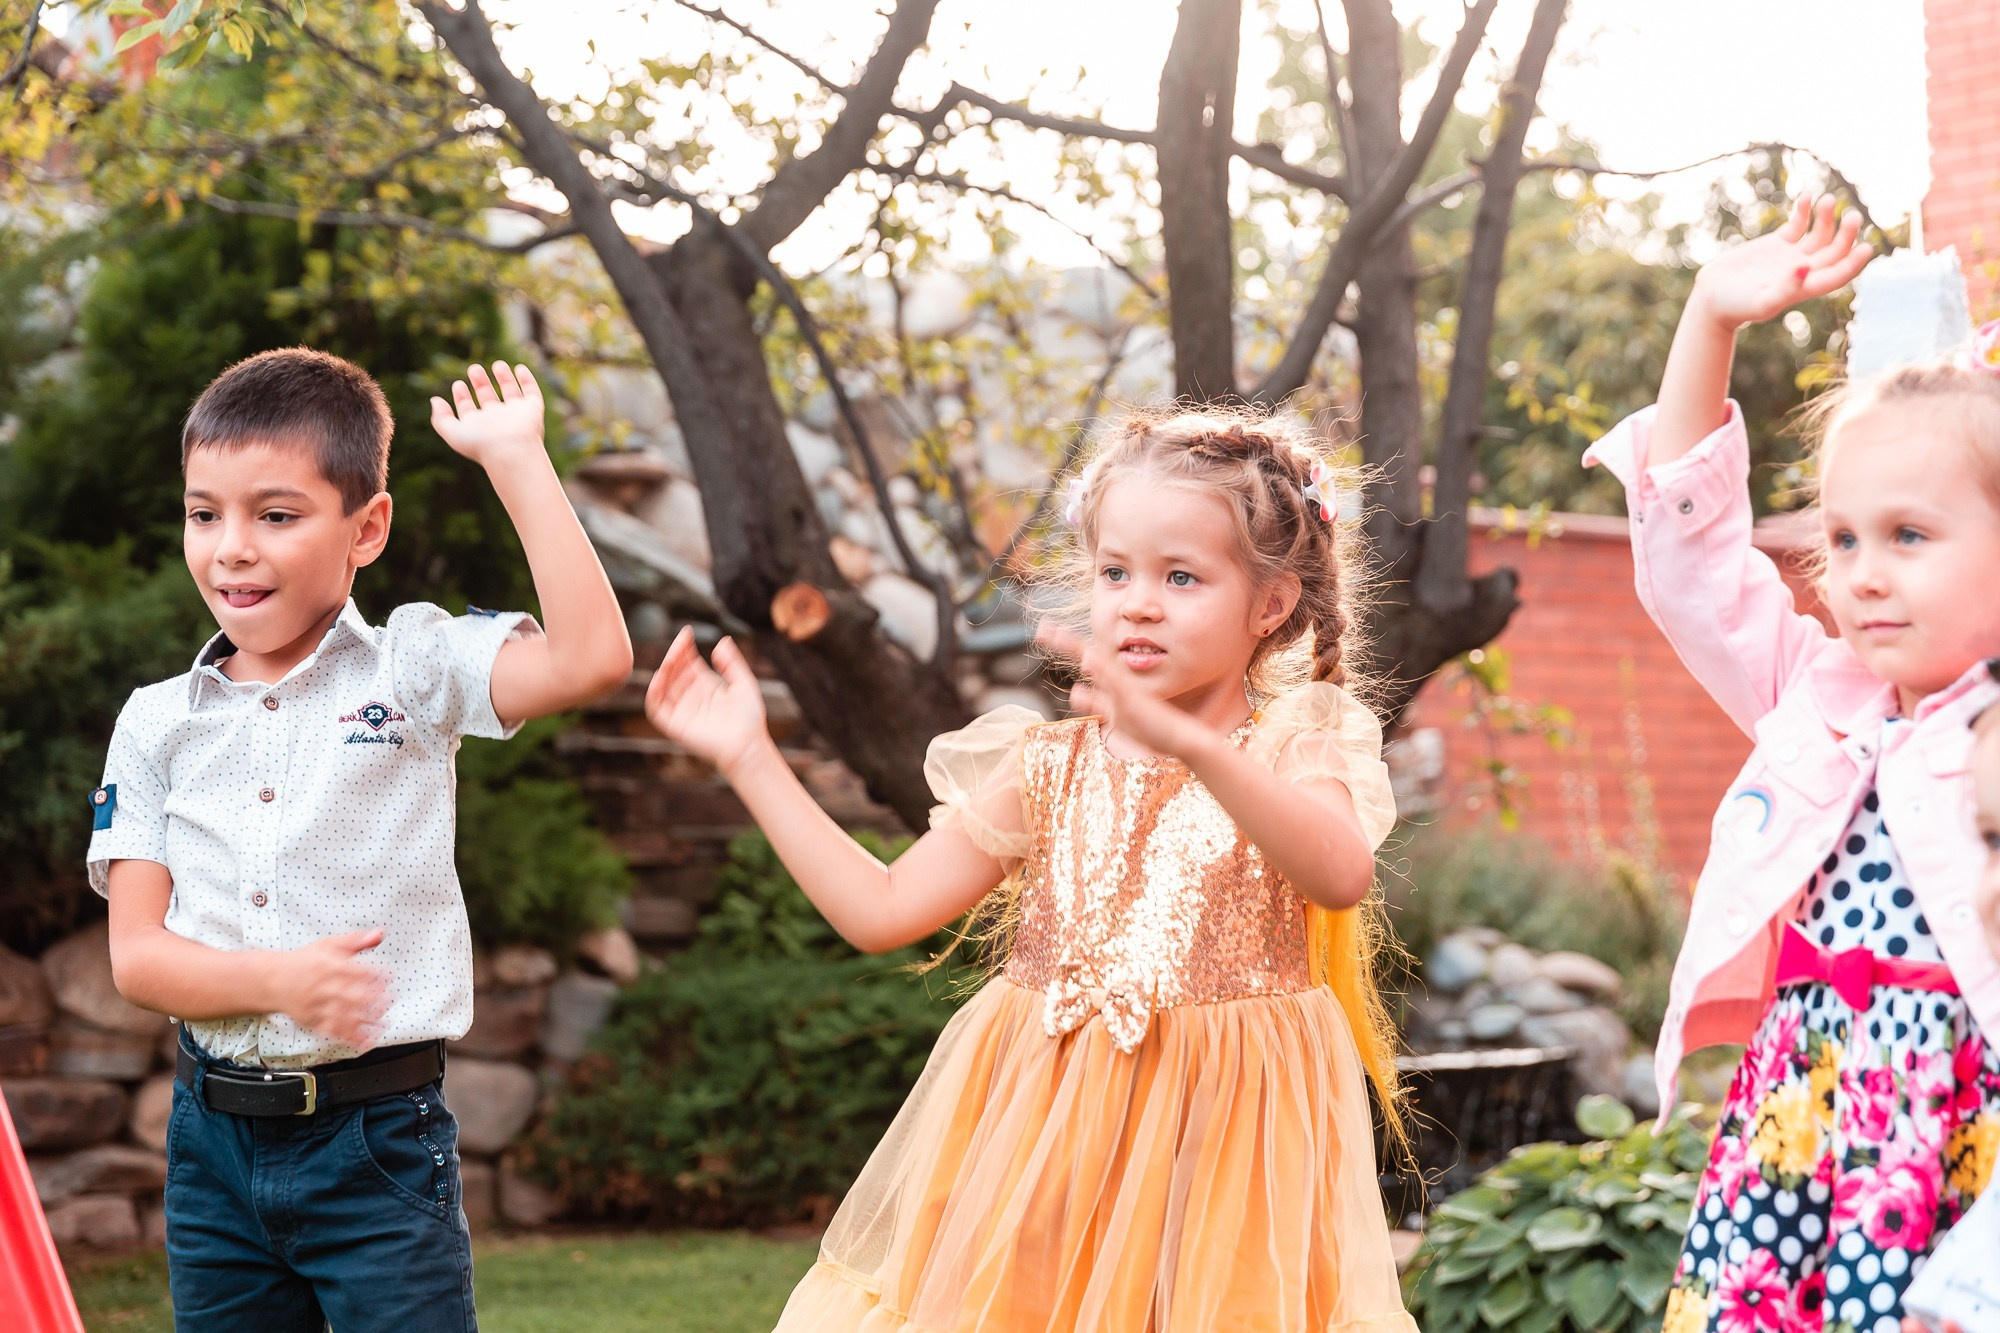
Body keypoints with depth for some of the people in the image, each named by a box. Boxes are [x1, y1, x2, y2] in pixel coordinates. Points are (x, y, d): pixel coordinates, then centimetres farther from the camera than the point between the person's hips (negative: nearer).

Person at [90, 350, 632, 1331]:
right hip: (214, 1140, 4)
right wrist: (280, 979, -19)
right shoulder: (156, 722, 6)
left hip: (379, 1142, -3)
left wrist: (514, 458, -16)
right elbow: (136, 955, 1)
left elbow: (590, 658, -20)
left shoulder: (411, 669, -2)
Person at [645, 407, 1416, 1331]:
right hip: (1045, 1141, 3)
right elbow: (880, 910, 7)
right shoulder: (1046, 770, 7)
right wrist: (751, 760, 5)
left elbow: (1343, 874, -28)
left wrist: (1190, 743, -41)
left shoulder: (1294, 748, -4)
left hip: (1220, 1144, -3)